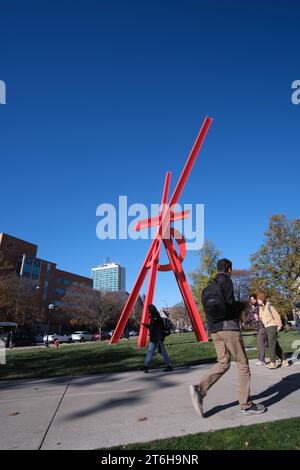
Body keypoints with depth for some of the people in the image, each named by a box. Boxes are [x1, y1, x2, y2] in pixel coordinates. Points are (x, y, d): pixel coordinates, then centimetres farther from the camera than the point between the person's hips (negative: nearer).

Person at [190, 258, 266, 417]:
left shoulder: (209, 286, 17)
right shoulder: (226, 281, -6)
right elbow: (230, 304, -15)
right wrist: (242, 305, 6)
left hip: (214, 329, 7)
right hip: (229, 327, -7)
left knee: (223, 363, 11)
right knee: (242, 364, 6)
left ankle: (200, 389, -5)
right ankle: (246, 405, 12)